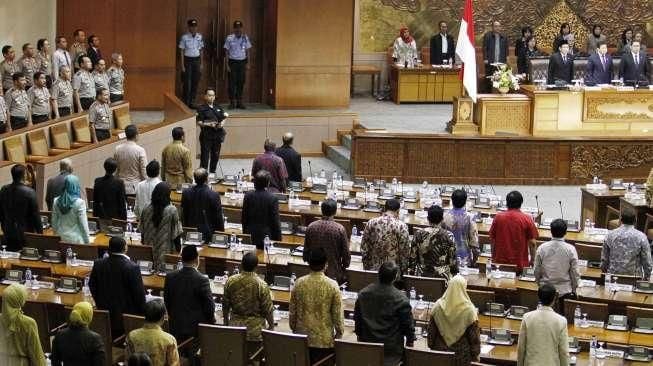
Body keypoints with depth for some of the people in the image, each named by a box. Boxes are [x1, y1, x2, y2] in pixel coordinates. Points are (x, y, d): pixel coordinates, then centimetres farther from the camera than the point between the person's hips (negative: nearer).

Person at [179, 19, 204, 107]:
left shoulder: (199, 37, 4)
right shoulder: (184, 37, -7)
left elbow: (201, 50, 10)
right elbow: (182, 51, -5)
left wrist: (201, 64, 8)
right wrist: (182, 65, -8)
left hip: (197, 60, 4)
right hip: (187, 60, -4)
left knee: (195, 82, 6)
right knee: (187, 83, -3)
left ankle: (192, 102, 15)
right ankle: (186, 103, 3)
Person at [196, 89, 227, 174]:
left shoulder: (218, 108, 13)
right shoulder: (201, 108, -4)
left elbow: (223, 118, 20)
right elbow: (199, 122, -9)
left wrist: (222, 123, -3)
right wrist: (208, 124, -25)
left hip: (217, 135, 6)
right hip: (206, 136, -6)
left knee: (216, 155, 12)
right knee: (205, 155, -7)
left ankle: (212, 172, 26)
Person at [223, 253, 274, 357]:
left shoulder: (230, 281, -7)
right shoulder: (261, 285, -17)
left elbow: (225, 305, 4)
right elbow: (268, 309, -10)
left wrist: (226, 321, 19)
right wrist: (271, 326, 5)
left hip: (235, 326, 3)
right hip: (255, 329, -3)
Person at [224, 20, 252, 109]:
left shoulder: (245, 38, 3)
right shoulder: (229, 38, -5)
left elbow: (247, 51, 8)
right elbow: (226, 52, -1)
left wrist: (247, 63, 4)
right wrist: (227, 65, -5)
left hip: (242, 62, 2)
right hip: (232, 62, -2)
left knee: (241, 82, 5)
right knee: (232, 83, -2)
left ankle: (239, 102, 13)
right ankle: (232, 102, 5)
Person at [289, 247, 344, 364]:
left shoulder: (299, 283, -7)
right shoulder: (332, 285, -14)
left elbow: (292, 311, 2)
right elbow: (337, 314, -8)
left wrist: (293, 328, 17)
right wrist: (339, 332, 7)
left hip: (302, 338, 3)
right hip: (325, 340, -3)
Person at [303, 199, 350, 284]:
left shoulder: (311, 227, -4)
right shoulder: (340, 229, -13)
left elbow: (306, 250, 5)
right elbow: (346, 253, -5)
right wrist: (345, 265, 13)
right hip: (334, 273, -3)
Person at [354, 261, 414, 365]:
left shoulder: (363, 293, -3)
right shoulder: (400, 299, -18)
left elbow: (357, 318, 9)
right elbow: (408, 324, -10)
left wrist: (359, 335, 23)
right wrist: (410, 341, 5)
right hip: (391, 349, -4)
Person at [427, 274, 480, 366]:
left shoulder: (438, 306, -7)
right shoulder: (469, 310, -17)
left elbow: (431, 331, 3)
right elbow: (474, 335, -11)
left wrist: (431, 346, 15)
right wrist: (475, 354, 0)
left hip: (441, 351, 3)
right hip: (462, 354, -3)